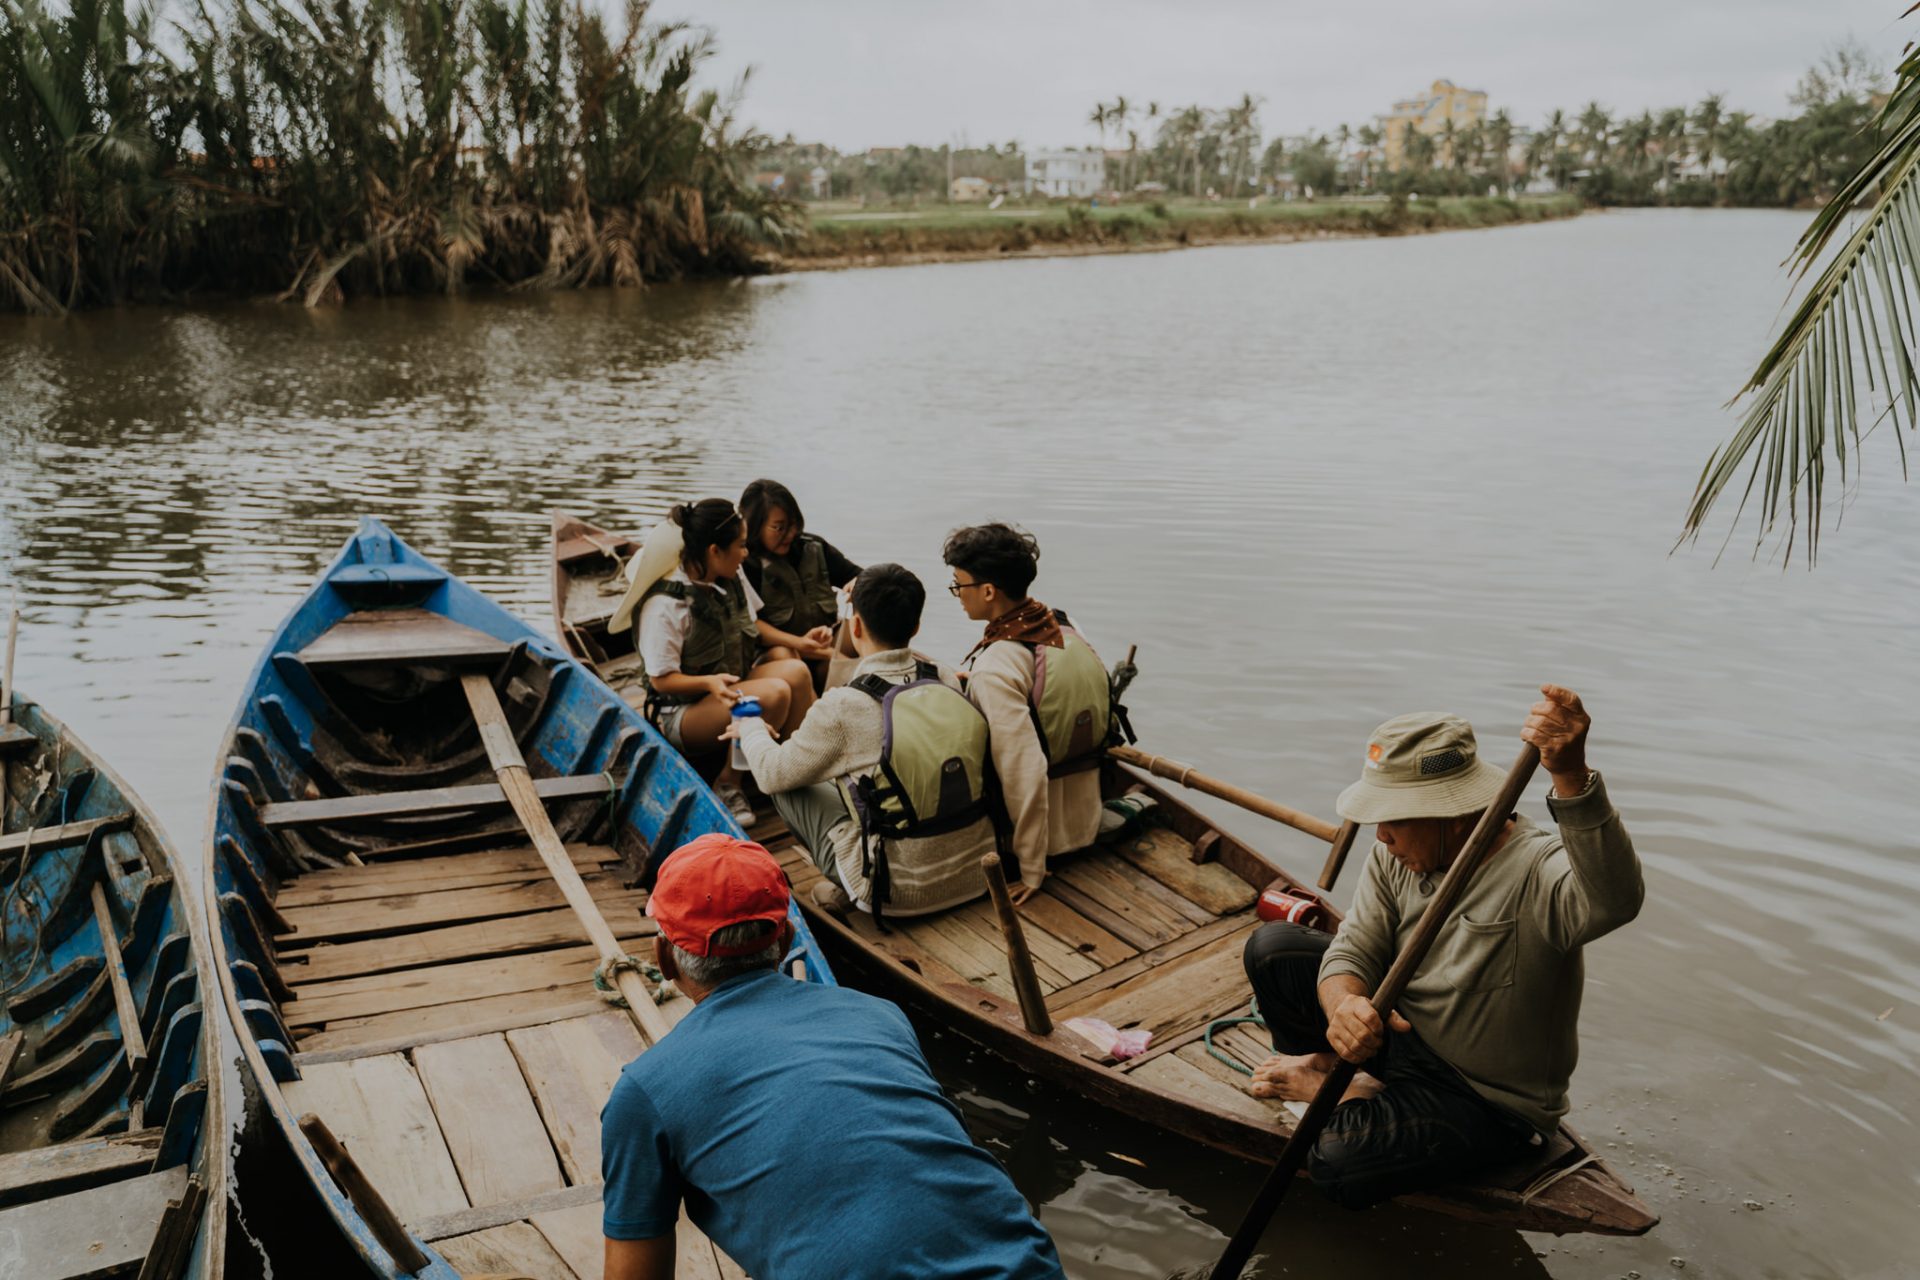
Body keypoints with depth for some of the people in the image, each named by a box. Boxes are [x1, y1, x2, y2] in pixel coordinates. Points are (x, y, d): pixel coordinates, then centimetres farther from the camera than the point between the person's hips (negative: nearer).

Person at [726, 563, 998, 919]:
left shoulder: (843, 706, -17)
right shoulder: (946, 679, -2)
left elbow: (772, 773, -1)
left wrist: (750, 728, 22)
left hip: (903, 892, -5)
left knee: (789, 787, 12)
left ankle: (850, 888, 10)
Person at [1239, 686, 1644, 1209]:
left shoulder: (1538, 872, -30)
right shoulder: (1398, 855, -8)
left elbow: (1614, 899, -53)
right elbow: (1355, 948, -8)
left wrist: (1571, 776, -68)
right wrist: (1344, 1004, -34)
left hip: (1490, 1101, -6)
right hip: (1404, 1032, 6)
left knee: (1340, 1160, -29)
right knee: (1272, 947, -3)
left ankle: (1335, 1089, 3)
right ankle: (1325, 1069, 13)